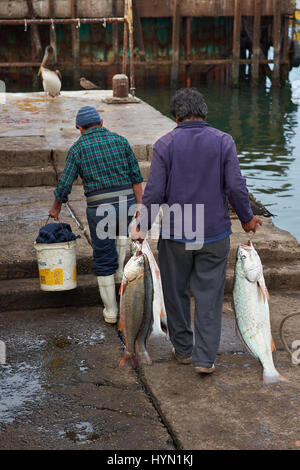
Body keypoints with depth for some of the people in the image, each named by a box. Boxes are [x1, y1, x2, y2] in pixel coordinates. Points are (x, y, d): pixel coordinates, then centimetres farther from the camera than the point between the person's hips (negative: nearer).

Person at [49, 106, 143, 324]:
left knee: (104, 259, 11)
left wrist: (56, 208, 17)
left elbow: (64, 186, -1)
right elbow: (136, 176, 4)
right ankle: (122, 270, 33)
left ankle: (111, 311, 16)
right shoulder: (120, 140, 6)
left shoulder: (77, 149, 1)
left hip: (99, 209, -2)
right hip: (127, 204, 2)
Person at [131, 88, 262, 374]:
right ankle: (205, 358, 6)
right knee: (209, 296, 7)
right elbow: (236, 186, -7)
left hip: (175, 235, 0)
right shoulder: (223, 141, -4)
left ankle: (183, 350, 27)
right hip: (215, 233, 1)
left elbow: (154, 192, -10)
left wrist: (143, 227, 3)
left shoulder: (164, 145, -6)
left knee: (176, 293, 16)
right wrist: (247, 218, 9)